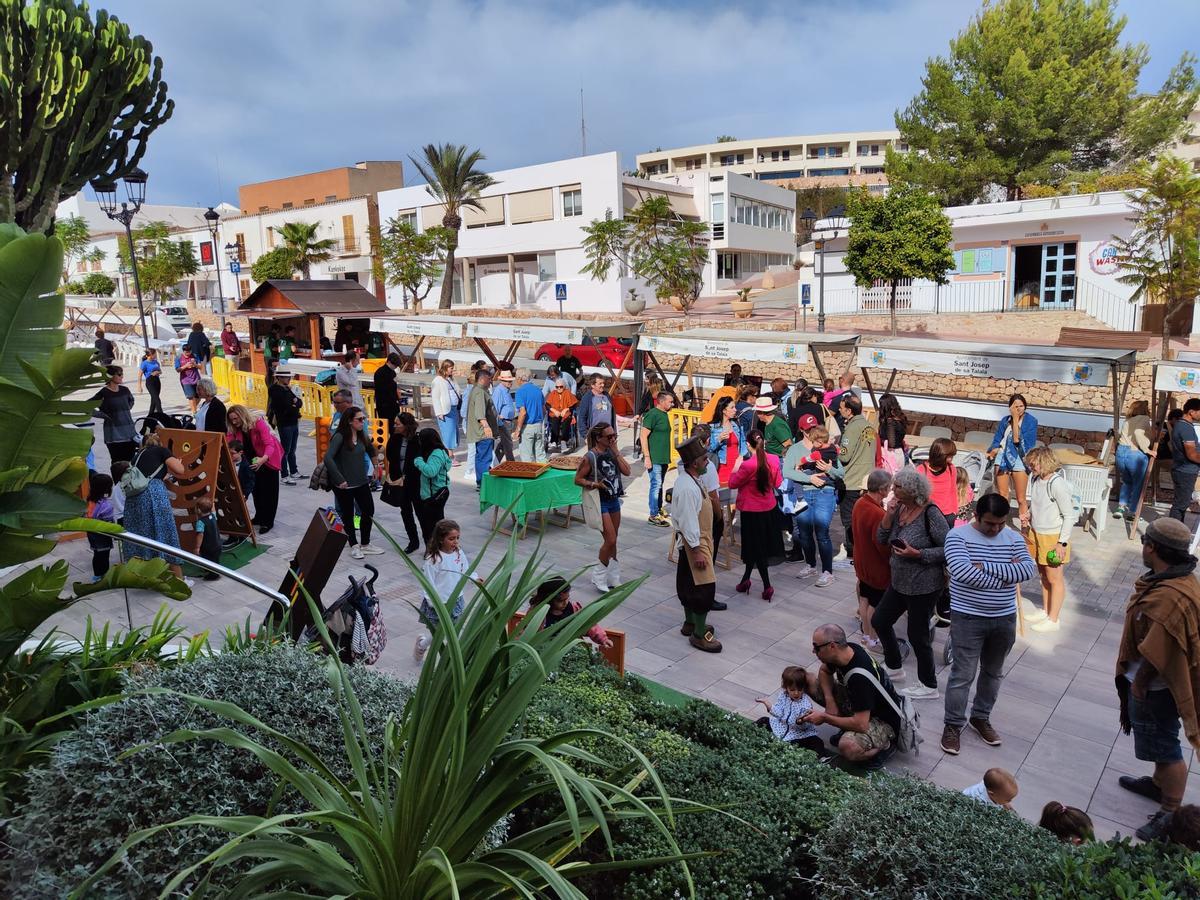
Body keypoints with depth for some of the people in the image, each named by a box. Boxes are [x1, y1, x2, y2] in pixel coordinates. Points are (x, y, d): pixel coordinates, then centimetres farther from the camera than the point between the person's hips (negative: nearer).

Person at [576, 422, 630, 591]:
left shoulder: (612, 452, 4)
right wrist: (595, 484, -24)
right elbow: (578, 479, -10)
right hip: (600, 501, -7)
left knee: (612, 541, 13)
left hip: (614, 500, 7)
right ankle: (599, 576, 8)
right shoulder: (590, 457, -15)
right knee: (610, 540, -9)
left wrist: (616, 452, -9)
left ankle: (613, 578, 25)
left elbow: (626, 471, -4)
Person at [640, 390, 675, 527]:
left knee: (659, 485, 16)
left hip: (663, 458, 9)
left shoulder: (664, 414, 13)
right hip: (654, 458, -9)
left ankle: (659, 509, 27)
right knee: (656, 485, -7)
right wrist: (647, 457, -21)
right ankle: (653, 515, -1)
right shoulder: (652, 414, -14)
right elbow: (643, 436, -18)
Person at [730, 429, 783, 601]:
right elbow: (778, 483, 4)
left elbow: (733, 484, -11)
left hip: (751, 511, -6)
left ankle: (767, 587, 5)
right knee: (761, 545, 19)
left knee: (755, 548, 5)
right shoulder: (774, 459, -9)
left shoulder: (747, 465, -26)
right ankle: (745, 580, 31)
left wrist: (736, 466, 2)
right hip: (769, 508, 6)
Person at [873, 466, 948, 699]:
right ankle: (894, 668, 39)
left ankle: (929, 686, 25)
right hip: (900, 581, 8)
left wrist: (917, 554, -25)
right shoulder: (900, 508, -1)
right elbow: (882, 540, 1)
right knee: (879, 621, 18)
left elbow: (949, 549, -20)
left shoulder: (930, 514, -22)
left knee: (917, 635, 4)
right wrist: (888, 515, -13)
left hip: (924, 586, -8)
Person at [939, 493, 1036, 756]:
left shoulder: (1014, 538, 2)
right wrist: (1006, 573, -17)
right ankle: (953, 725, 13)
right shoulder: (958, 536, -12)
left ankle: (981, 717, 35)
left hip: (1004, 619, 5)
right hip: (968, 618, -5)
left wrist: (985, 566, -21)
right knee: (962, 675, 0)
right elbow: (962, 571, -26)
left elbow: (1027, 570, -13)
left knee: (993, 672, 17)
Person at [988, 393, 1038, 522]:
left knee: (1021, 499, 0)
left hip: (1019, 459, -4)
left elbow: (1017, 439, -15)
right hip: (1002, 458, 4)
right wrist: (993, 451, -10)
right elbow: (997, 440, 11)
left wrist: (1016, 419, -14)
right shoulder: (1005, 420, 7)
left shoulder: (1030, 421, -5)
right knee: (1002, 496, 11)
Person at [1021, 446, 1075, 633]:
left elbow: (1070, 516, -19)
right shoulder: (1035, 479, 0)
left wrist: (1062, 542, -19)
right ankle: (1045, 611, 37)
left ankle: (1053, 620, 16)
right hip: (1037, 534, 8)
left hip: (1053, 537, -8)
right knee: (1043, 576, 21)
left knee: (1055, 579, 5)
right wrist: (1028, 516, -2)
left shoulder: (1057, 484, -24)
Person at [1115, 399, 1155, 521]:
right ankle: (1131, 512, 11)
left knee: (1126, 482, 23)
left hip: (1121, 452, 6)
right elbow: (1138, 432, -18)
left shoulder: (1126, 421, 20)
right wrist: (1147, 450, -14)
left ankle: (1121, 507, 14)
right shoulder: (1145, 419, -1)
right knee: (1138, 484, 9)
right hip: (1136, 454, -6)